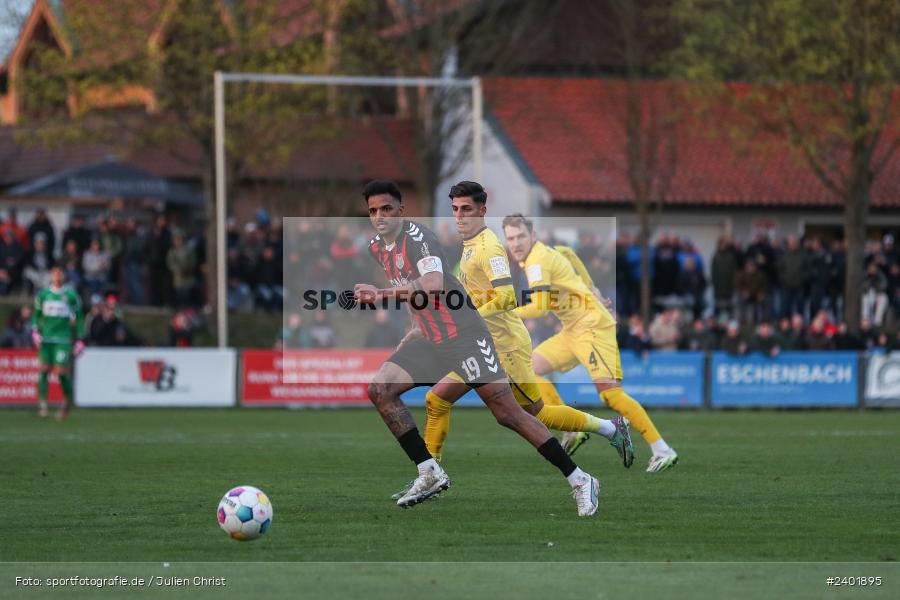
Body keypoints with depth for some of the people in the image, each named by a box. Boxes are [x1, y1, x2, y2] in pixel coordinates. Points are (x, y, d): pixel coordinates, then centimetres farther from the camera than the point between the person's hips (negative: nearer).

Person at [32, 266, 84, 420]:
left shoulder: (71, 295, 2)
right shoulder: (43, 294, 9)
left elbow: (79, 318, 7)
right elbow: (36, 315, 15)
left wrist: (80, 340, 4)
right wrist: (35, 331, -2)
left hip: (63, 338, -3)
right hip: (45, 337, 3)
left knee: (61, 371, -9)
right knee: (45, 369, -3)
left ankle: (68, 401, 13)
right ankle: (42, 403, 0)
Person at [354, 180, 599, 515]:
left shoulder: (416, 235, -18)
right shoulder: (377, 248, 10)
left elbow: (433, 285, -34)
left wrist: (382, 294, -35)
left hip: (463, 334, -9)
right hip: (429, 338, 9)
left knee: (507, 413, -10)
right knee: (379, 389, -6)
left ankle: (579, 481, -4)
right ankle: (430, 474, -3)